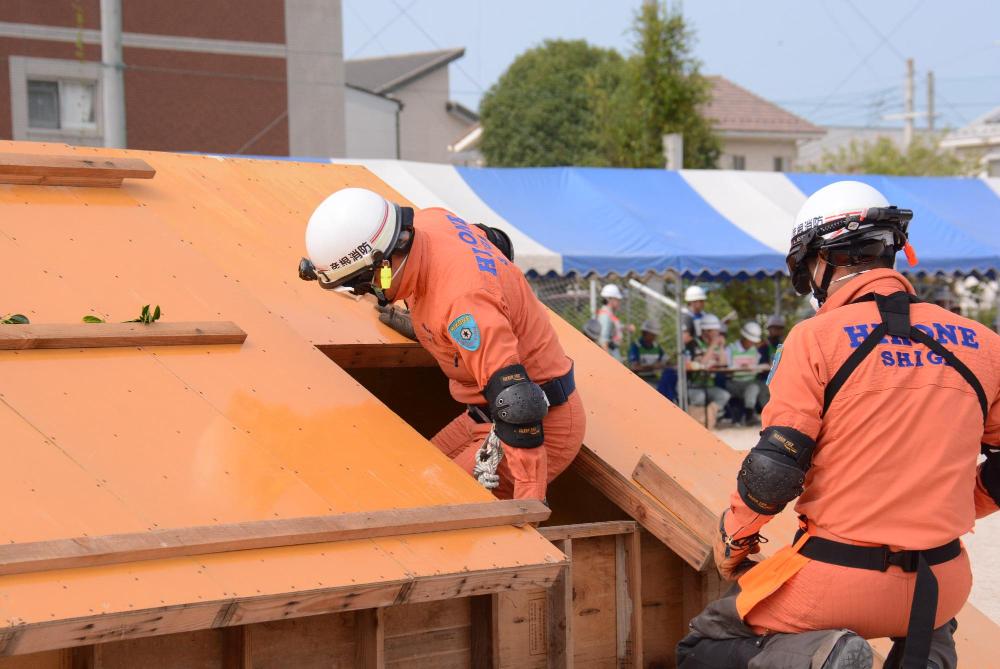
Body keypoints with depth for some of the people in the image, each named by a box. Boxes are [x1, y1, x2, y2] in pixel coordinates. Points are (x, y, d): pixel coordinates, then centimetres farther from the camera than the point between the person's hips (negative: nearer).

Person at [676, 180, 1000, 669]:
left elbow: (773, 469, -13)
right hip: (941, 587, 4)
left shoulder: (816, 339, -9)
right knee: (931, 623, 40)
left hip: (840, 583, -4)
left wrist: (732, 539, 4)